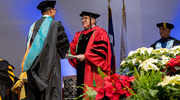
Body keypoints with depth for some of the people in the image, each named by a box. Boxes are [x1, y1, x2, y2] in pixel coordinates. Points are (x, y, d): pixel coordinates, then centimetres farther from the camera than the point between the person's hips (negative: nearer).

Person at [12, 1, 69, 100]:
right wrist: (61, 53, 14)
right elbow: (64, 44, -6)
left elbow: (29, 46, 16)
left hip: (34, 65, 6)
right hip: (50, 64, -6)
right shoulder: (56, 25, -5)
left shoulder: (34, 26, 12)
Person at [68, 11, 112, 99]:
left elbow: (101, 49, -14)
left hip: (93, 70, -7)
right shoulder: (80, 35, 20)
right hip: (81, 69, 7)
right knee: (82, 91, 5)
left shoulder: (99, 32, -2)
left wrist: (85, 56, -20)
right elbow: (72, 47, 13)